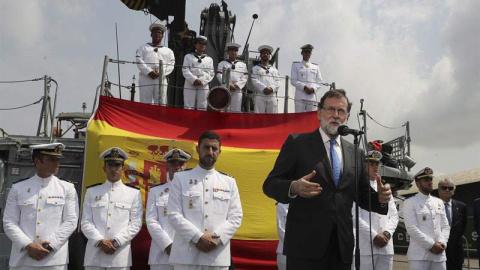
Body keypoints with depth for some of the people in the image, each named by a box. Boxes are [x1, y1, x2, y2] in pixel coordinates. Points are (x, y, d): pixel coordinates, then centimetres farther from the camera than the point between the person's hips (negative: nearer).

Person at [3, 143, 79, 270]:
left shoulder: (67, 188, 5)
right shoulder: (18, 188, 8)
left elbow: (71, 221, -1)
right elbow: (9, 222, 3)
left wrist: (50, 246, -11)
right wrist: (28, 246, -10)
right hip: (22, 259, 1)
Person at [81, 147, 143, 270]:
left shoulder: (134, 193, 8)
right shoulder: (91, 191, 11)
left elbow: (136, 224, 2)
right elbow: (85, 222, 5)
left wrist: (116, 241, -10)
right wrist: (100, 241, -9)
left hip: (120, 255, -1)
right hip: (94, 254, 1)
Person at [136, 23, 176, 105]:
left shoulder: (168, 51, 22)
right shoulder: (143, 48, 19)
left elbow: (171, 65, 7)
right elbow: (139, 62, 4)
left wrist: (160, 73, -9)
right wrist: (149, 72, -12)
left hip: (161, 79, 1)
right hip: (146, 79, -1)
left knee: (161, 103, -5)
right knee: (145, 104, -9)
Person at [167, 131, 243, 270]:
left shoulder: (229, 182, 13)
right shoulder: (181, 178, 8)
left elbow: (236, 217, 6)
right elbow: (174, 215, -2)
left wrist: (217, 240, -10)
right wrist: (198, 237, -14)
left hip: (218, 256, 2)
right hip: (186, 255, -1)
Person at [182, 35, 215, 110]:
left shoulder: (209, 59, 16)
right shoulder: (188, 57, 12)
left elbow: (211, 73, 5)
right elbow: (185, 70, 0)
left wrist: (202, 80, -11)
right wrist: (194, 79, -15)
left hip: (203, 86, 2)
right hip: (190, 85, -1)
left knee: (202, 107, -1)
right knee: (188, 107, -6)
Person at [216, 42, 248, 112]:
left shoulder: (243, 65, 18)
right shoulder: (222, 63, 14)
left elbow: (245, 77, 7)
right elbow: (219, 75, 1)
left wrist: (237, 85, -8)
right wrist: (228, 85, -11)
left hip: (237, 90, 1)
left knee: (236, 110, -4)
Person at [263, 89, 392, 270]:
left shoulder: (356, 153, 14)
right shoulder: (297, 142, 0)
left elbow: (362, 195, 17)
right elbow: (270, 184, -5)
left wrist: (379, 198, -6)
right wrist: (294, 188, -25)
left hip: (342, 246, 5)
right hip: (306, 243, -4)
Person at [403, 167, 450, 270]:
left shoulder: (439, 202, 17)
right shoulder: (410, 202, -1)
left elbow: (445, 226, 14)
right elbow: (411, 228, -11)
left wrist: (442, 243, -4)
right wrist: (431, 245, -13)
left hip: (439, 254, 5)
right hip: (419, 254, -5)